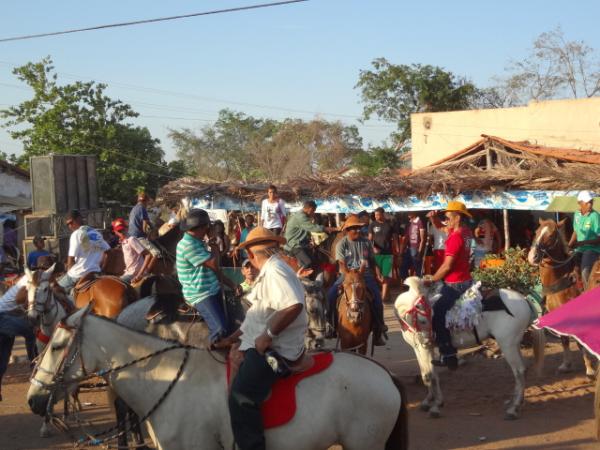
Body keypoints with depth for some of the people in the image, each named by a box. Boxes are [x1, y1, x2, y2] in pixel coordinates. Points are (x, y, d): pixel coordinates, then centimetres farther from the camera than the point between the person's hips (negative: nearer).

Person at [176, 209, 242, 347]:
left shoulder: (197, 242, 14)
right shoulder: (188, 245, -20)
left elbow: (214, 269, 19)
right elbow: (214, 264, -21)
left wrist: (233, 285, 9)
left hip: (214, 290, 10)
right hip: (201, 294, -10)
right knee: (221, 329, -21)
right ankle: (216, 341, 6)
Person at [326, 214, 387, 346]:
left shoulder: (366, 242, 6)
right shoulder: (342, 244, -2)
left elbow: (372, 261, 13)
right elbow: (342, 264, -10)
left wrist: (377, 272, -4)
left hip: (365, 274, 1)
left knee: (377, 297, -19)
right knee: (331, 294, -25)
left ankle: (378, 330, -4)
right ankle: (331, 324, -7)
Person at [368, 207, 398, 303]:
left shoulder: (390, 225, 3)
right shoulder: (372, 225, 3)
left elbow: (395, 238, 7)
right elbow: (370, 239, 4)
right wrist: (373, 248, -14)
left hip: (388, 254, 0)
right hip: (377, 253, 0)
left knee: (386, 275, -1)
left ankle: (383, 296, 1)